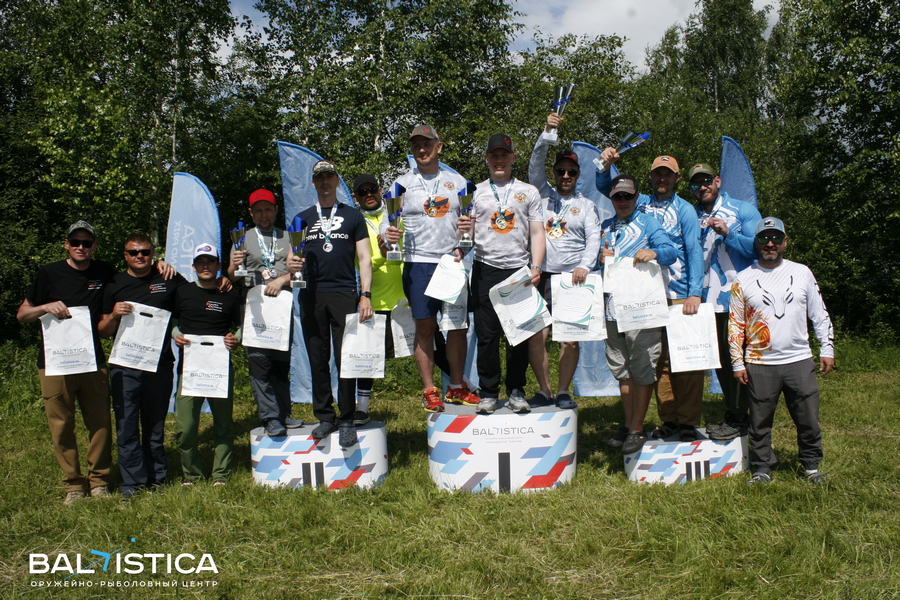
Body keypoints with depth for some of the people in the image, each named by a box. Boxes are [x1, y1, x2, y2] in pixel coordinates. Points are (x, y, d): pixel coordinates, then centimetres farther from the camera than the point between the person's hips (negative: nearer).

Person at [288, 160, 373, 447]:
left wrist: (365, 295, -4)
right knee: (318, 359, 4)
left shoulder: (353, 216, 12)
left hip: (344, 294, -2)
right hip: (312, 295, 2)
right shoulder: (302, 218, 17)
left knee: (345, 358, -5)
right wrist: (291, 264, -10)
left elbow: (364, 259, 7)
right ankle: (325, 417, 14)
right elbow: (293, 257, 15)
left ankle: (347, 421, 3)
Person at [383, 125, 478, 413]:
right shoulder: (403, 183, 7)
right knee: (425, 326, 0)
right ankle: (429, 391, 10)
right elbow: (389, 222, 3)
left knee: (458, 324, 4)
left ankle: (457, 387, 17)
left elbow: (470, 219, 13)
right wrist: (389, 234, -19)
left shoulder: (457, 181, 11)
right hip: (419, 263, -2)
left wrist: (468, 227, -10)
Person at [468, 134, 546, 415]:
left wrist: (535, 268, -5)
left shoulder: (529, 192, 12)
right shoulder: (476, 191, 13)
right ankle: (488, 393, 9)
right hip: (486, 269, 0)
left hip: (519, 270, 0)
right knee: (487, 334, 0)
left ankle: (516, 391, 13)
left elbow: (537, 233, 8)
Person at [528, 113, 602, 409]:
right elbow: (535, 164, 2)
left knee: (570, 338, -2)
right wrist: (547, 132, -10)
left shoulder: (586, 204, 12)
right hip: (542, 276, 1)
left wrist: (585, 266, -17)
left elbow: (594, 238, 1)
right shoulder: (543, 194, 14)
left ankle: (563, 391, 10)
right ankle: (543, 389, 10)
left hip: (572, 278, -1)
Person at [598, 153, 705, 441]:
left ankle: (688, 421, 3)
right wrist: (606, 164, -1)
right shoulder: (641, 203, 12)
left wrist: (694, 293, -12)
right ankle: (668, 418, 14)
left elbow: (694, 252, -3)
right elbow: (604, 188, 19)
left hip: (680, 295, -3)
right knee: (659, 358, 6)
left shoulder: (684, 210, 3)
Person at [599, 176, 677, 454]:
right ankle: (628, 423, 21)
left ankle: (637, 428, 6)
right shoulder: (605, 227, 19)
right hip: (612, 307, 5)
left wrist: (653, 253, -31)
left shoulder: (648, 223, 4)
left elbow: (672, 252, -10)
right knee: (621, 368, 11)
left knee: (642, 368, -3)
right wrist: (601, 258, -4)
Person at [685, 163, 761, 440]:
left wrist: (728, 233, -20)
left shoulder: (742, 210, 1)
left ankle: (737, 420, 7)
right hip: (709, 300, 5)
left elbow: (758, 247, -9)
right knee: (720, 360, 12)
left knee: (736, 358, -2)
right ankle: (732, 414, 24)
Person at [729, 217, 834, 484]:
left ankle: (812, 465, 24)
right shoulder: (743, 279, 3)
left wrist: (826, 349, 6)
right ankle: (762, 469, 18)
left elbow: (820, 314, 12)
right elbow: (735, 324, 3)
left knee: (808, 419, 5)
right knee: (760, 422, 5)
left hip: (800, 361, 1)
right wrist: (738, 363, -1)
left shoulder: (802, 273, 8)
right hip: (759, 365, -1)